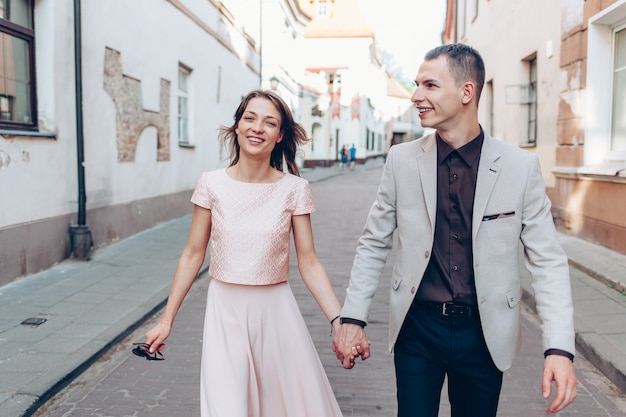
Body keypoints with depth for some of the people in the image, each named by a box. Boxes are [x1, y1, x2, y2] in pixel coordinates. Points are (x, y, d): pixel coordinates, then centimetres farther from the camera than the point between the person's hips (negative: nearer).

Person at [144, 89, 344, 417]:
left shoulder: (294, 189, -6)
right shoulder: (212, 185, -5)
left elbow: (309, 263, -3)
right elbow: (192, 255, 3)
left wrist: (339, 321, -12)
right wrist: (166, 319, 4)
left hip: (276, 312, 1)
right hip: (224, 312, 0)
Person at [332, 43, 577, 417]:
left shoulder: (521, 166, -8)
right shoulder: (402, 159, -4)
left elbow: (547, 260, -6)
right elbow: (374, 244, 2)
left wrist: (560, 348, -16)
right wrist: (353, 318, -3)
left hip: (485, 335, 0)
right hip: (417, 329, 0)